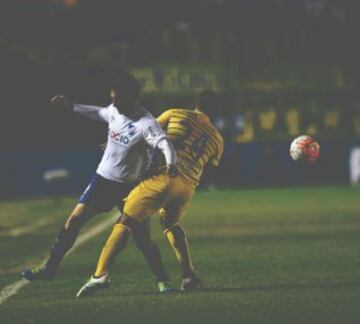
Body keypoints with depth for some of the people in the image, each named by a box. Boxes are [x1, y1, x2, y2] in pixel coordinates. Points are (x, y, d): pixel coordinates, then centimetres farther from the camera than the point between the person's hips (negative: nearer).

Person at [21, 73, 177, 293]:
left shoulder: (146, 124, -24)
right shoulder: (115, 111, -2)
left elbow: (164, 142, -40)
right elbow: (100, 113, 22)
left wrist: (171, 162, -61)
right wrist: (71, 107, 26)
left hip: (130, 187, -6)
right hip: (104, 178, 6)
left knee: (142, 237, -6)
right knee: (76, 218, -3)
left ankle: (162, 280, 10)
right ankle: (49, 268, 4)